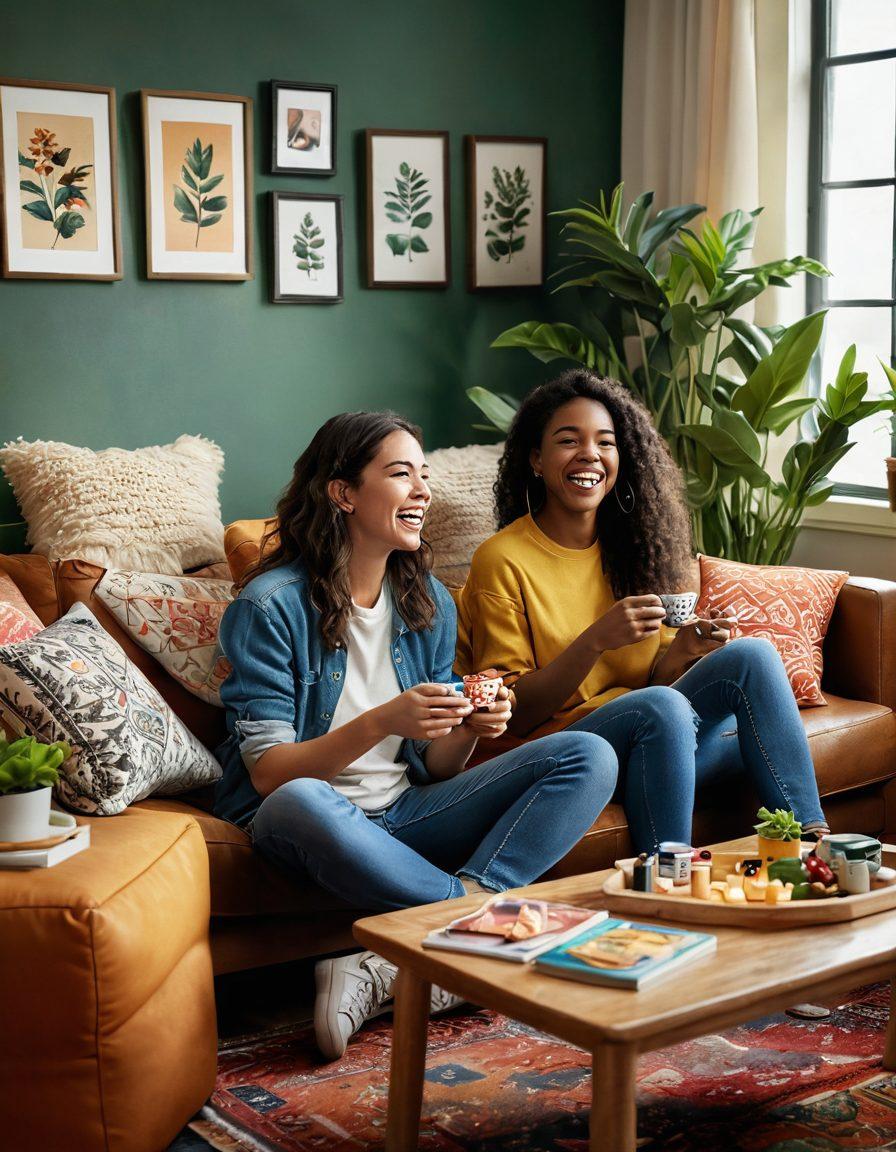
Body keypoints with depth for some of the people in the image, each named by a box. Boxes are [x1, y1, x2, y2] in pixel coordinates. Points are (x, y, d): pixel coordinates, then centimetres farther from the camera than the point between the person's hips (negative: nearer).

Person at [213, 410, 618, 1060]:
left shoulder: (430, 604, 8)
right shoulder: (271, 606, -10)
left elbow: (434, 768, 9)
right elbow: (270, 773, -15)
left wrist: (467, 731, -15)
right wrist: (382, 723, -29)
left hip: (404, 814, 6)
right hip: (306, 825, -6)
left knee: (590, 757, -14)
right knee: (300, 805, -43)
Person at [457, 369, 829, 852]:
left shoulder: (632, 544, 9)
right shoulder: (501, 560, -9)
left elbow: (655, 678, 11)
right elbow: (513, 715, -11)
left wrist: (682, 650, -12)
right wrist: (596, 641, -24)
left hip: (649, 745, 6)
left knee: (751, 655, -17)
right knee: (661, 707, -34)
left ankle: (813, 843, -13)